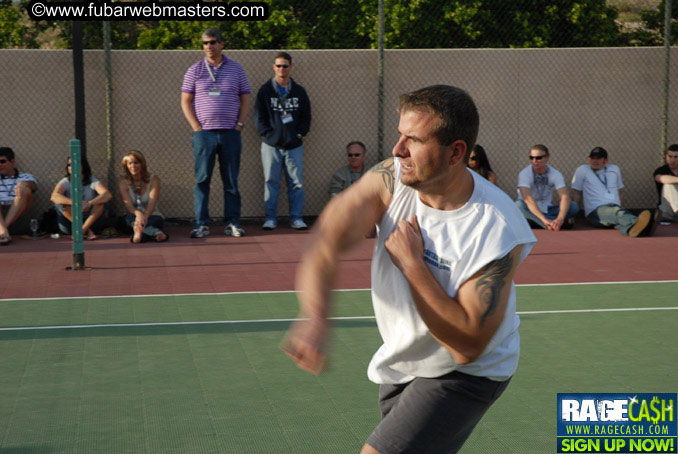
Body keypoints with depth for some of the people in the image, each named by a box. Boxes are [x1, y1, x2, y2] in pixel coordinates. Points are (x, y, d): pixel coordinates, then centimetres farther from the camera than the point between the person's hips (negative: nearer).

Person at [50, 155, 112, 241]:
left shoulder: (92, 181, -4)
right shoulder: (65, 182, -5)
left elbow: (108, 195, -23)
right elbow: (54, 197, -26)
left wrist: (89, 203, -41)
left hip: (91, 220, 0)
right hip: (69, 223, 0)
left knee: (102, 199, -20)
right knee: (60, 202, -24)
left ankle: (83, 229, -30)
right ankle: (87, 231, -25)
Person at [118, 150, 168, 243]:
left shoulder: (153, 179, -3)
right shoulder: (123, 182, -1)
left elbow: (152, 202, -18)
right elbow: (128, 205, -16)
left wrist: (145, 216, -41)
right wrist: (138, 214, -42)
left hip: (152, 216, 1)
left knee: (156, 219, -34)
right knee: (130, 217, -36)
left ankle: (139, 230, -67)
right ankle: (156, 232, -65)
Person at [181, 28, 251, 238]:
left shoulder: (236, 69, 9)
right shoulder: (194, 71, 7)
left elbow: (245, 100, 10)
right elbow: (185, 102, 6)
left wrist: (239, 125, -1)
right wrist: (197, 127, -4)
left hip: (230, 134, 1)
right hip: (204, 134, -1)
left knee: (231, 180, 3)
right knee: (202, 180, -1)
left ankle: (232, 223, 8)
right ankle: (201, 224, 3)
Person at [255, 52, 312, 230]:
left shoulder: (299, 91, 11)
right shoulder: (265, 90, 6)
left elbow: (306, 116, 13)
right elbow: (259, 116, 3)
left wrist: (300, 134, 0)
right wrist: (267, 134, -8)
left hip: (294, 145, 2)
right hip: (271, 145, -1)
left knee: (296, 182, 0)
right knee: (271, 182, 0)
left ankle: (296, 218, 7)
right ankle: (270, 218, 7)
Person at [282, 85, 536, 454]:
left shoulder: (500, 231, -31)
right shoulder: (391, 179, -18)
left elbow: (467, 346, -31)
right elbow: (328, 238, -30)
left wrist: (412, 263, -32)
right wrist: (315, 317, -48)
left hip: (465, 375, -6)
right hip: (400, 360, 6)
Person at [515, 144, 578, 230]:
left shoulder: (555, 174, -9)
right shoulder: (524, 174, -17)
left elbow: (565, 197, -22)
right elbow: (527, 199, -32)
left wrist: (560, 218, -43)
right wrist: (544, 219, -46)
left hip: (546, 210, 3)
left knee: (574, 207, -21)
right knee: (518, 205, -37)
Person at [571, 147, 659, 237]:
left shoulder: (614, 169, 24)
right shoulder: (582, 170, 13)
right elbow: (576, 194, 12)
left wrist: (620, 208, 18)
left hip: (615, 207, 4)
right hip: (596, 211, -3)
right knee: (617, 212, -40)